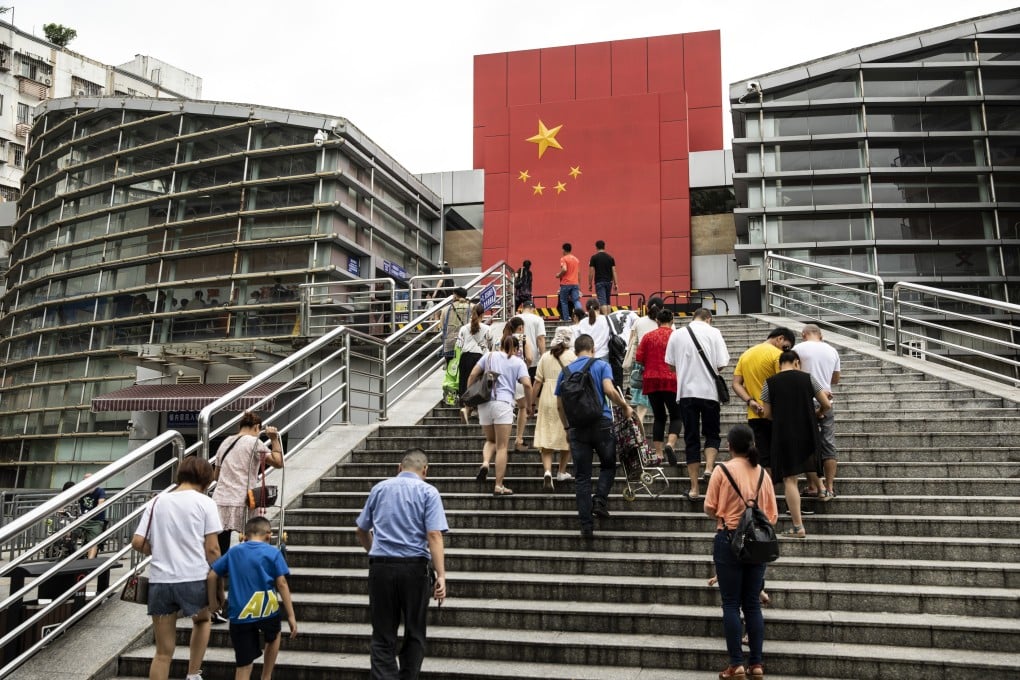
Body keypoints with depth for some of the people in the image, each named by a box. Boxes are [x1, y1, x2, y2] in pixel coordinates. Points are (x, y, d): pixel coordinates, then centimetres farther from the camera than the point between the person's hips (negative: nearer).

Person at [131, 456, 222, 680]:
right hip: (194, 578, -2)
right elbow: (212, 549, -6)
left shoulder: (157, 501, 7)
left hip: (160, 580, 2)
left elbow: (137, 542, 3)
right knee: (201, 621, 31)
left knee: (163, 652, 10)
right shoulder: (204, 502, -3)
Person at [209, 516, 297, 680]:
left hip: (240, 614, 2)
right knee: (274, 636, 32)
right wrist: (291, 616, -1)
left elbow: (212, 575, 10)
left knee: (243, 664, 5)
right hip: (266, 609, -2)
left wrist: (214, 600, 25)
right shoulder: (273, 552, 1)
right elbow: (282, 584, -3)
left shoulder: (233, 551, 11)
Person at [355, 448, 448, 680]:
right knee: (414, 633, 13)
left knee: (383, 635, 6)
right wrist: (441, 576, -15)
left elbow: (361, 531, 19)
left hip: (380, 567, 2)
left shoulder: (379, 489, 11)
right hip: (414, 567, -2)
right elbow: (434, 535, -12)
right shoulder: (427, 491, 0)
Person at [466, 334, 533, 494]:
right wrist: (529, 405, 7)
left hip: (484, 402, 3)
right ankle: (499, 486, -1)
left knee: (490, 440, 21)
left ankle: (485, 463, -8)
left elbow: (472, 375, 7)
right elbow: (527, 384, -5)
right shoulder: (518, 362, 9)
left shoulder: (489, 356, 15)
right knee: (502, 446, 1)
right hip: (503, 403, -3)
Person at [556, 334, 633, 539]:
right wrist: (625, 406, -3)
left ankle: (586, 526, 3)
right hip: (601, 422, -2)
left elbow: (559, 405, 11)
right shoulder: (601, 365, 1)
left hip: (577, 427, 2)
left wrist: (567, 427, 21)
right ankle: (600, 500, -1)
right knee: (608, 465, 21)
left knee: (582, 477, 4)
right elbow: (609, 390, -16)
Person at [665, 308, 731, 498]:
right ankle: (709, 467, -9)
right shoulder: (713, 332, -2)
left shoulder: (677, 334, 5)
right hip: (708, 390, -2)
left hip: (686, 391, 2)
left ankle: (694, 486, 8)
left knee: (691, 438, 7)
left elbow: (670, 364, 7)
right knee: (712, 433, 15)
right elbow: (721, 364, -5)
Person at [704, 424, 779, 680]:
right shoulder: (762, 472, 3)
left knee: (731, 604, 3)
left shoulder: (722, 469, -8)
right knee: (752, 604, 11)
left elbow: (709, 509, -6)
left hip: (729, 540, -4)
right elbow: (772, 514, 6)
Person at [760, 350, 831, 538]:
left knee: (790, 479, -1)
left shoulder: (770, 383, -1)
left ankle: (798, 527, -2)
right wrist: (818, 414, 24)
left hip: (783, 435, -2)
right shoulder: (807, 378, 1)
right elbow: (826, 404, 3)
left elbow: (767, 414, 2)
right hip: (807, 434, 2)